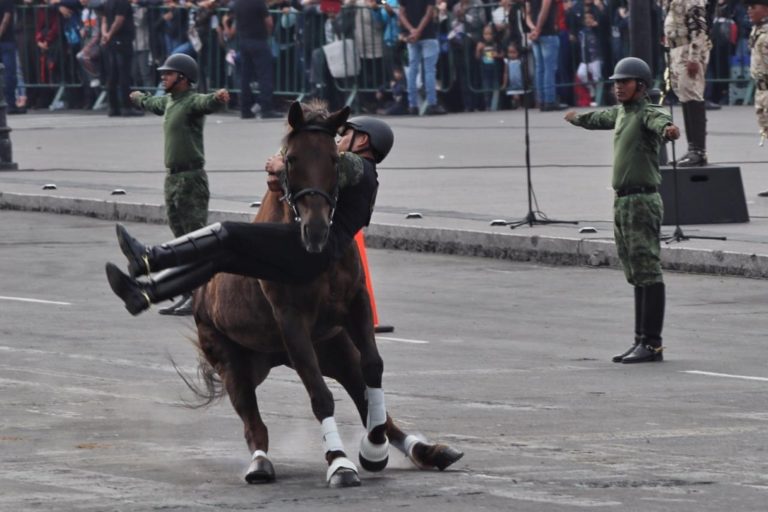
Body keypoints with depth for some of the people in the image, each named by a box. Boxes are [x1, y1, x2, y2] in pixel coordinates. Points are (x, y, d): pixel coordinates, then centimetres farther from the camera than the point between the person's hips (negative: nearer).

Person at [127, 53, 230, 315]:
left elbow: (207, 102, -34)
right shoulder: (169, 102, 16)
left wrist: (218, 98, -57)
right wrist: (140, 98, 61)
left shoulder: (192, 102, -11)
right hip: (173, 177, 9)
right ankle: (188, 294, 16)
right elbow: (155, 104, 40)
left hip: (191, 178, -9)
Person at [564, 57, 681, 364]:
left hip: (642, 202, -9)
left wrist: (668, 129, -58)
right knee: (636, 275, 10)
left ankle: (652, 343, -11)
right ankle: (641, 340, 13)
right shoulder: (621, 113, 18)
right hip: (622, 201, 9)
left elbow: (658, 120, -34)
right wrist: (577, 118, 62)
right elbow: (601, 118, 42)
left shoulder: (647, 113, -9)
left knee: (647, 272, -9)